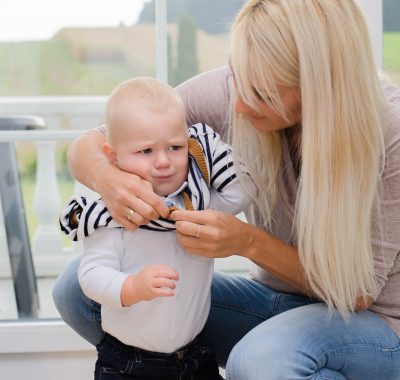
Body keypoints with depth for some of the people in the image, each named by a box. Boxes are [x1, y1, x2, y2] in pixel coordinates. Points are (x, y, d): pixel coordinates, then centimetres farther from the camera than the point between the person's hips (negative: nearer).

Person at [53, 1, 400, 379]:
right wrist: (105, 176, -34)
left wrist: (248, 242, -31)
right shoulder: (229, 91, -16)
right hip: (274, 297, 4)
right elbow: (88, 146, -9)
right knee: (78, 287, -11)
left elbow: (358, 291, -18)